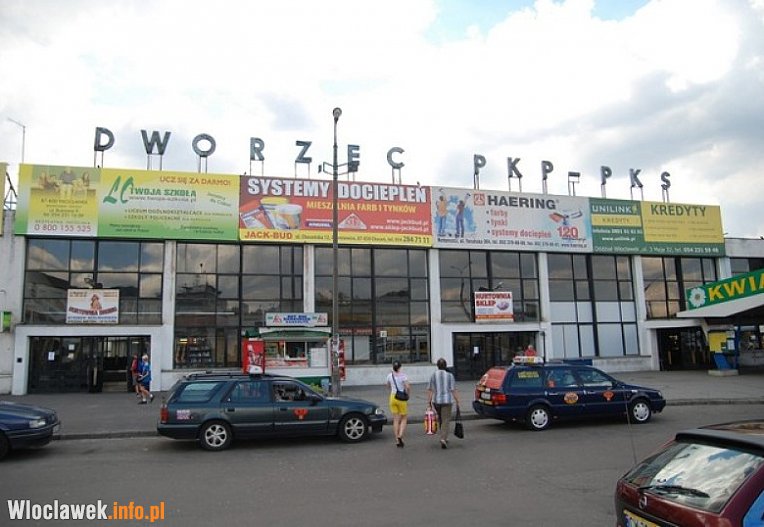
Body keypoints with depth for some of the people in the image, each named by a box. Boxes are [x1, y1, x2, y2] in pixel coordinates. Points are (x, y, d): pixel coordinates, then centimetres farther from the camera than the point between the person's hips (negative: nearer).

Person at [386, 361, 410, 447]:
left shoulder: (390, 375, 1)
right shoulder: (403, 375, -11)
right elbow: (408, 387, -21)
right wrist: (407, 395, -4)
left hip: (393, 398, 4)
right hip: (402, 399, -4)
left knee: (396, 420, 9)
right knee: (404, 419, 11)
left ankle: (397, 440, 9)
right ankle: (400, 436, -9)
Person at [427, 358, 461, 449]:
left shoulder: (433, 375, -2)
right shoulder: (450, 375, -4)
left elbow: (430, 390, -4)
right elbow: (453, 390, -6)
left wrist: (428, 403, 0)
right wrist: (457, 402, 1)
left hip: (436, 401, 2)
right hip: (447, 401, -2)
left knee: (440, 419, 21)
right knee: (445, 421, 1)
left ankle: (444, 438, 30)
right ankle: (443, 439, -15)